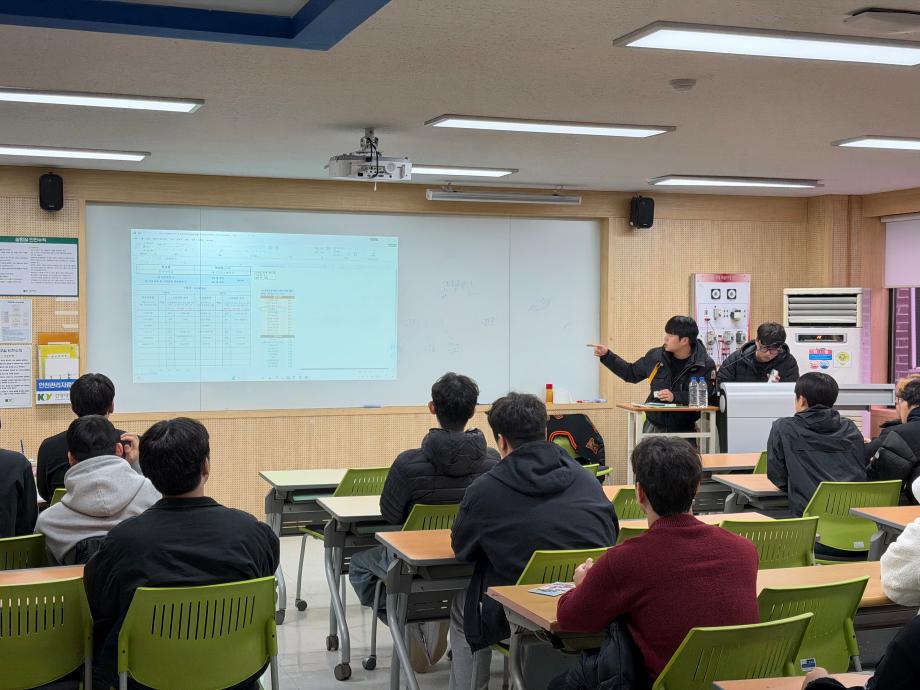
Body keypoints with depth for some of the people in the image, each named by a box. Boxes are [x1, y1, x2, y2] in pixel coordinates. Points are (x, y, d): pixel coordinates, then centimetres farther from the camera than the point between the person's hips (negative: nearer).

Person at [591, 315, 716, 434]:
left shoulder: (706, 365, -7)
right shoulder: (655, 356, 6)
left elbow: (708, 396, -14)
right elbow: (631, 373, 21)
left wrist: (675, 396, -20)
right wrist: (606, 355, 16)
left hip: (684, 431, -3)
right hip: (654, 427, 3)